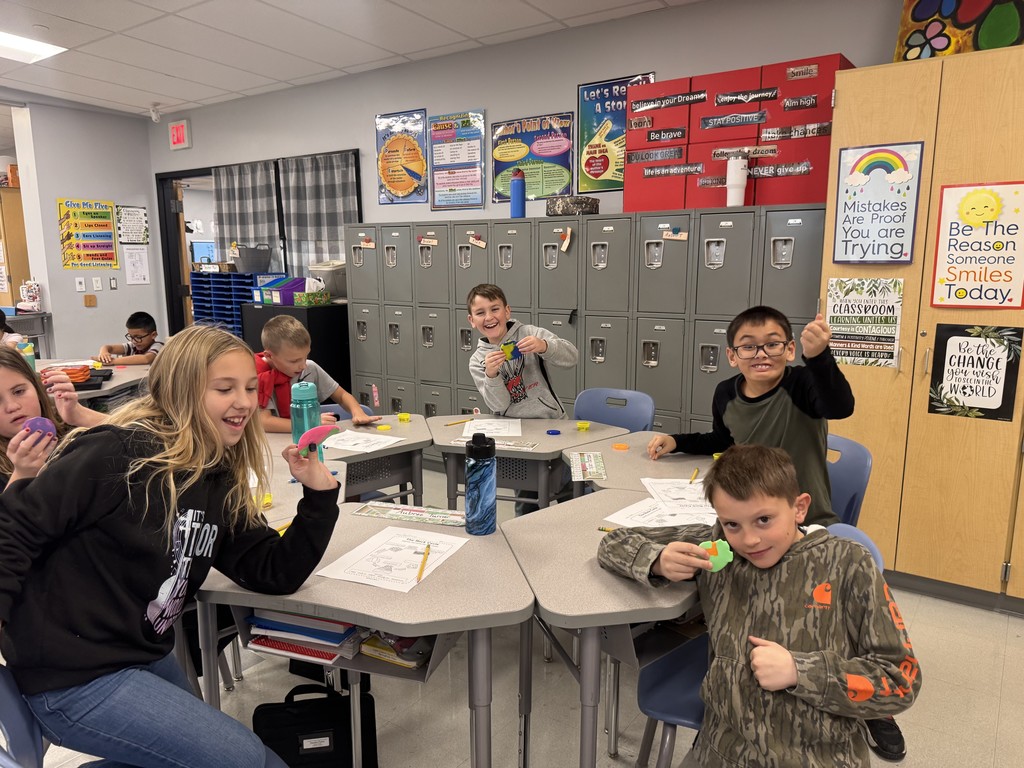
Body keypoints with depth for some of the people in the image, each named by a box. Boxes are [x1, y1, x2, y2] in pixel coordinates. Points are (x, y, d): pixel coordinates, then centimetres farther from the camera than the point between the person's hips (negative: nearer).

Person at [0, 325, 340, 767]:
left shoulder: (219, 485, 1)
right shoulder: (118, 455, -21)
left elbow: (275, 574, 0)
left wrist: (319, 494, -10)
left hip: (147, 658, 8)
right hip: (73, 679, -8)